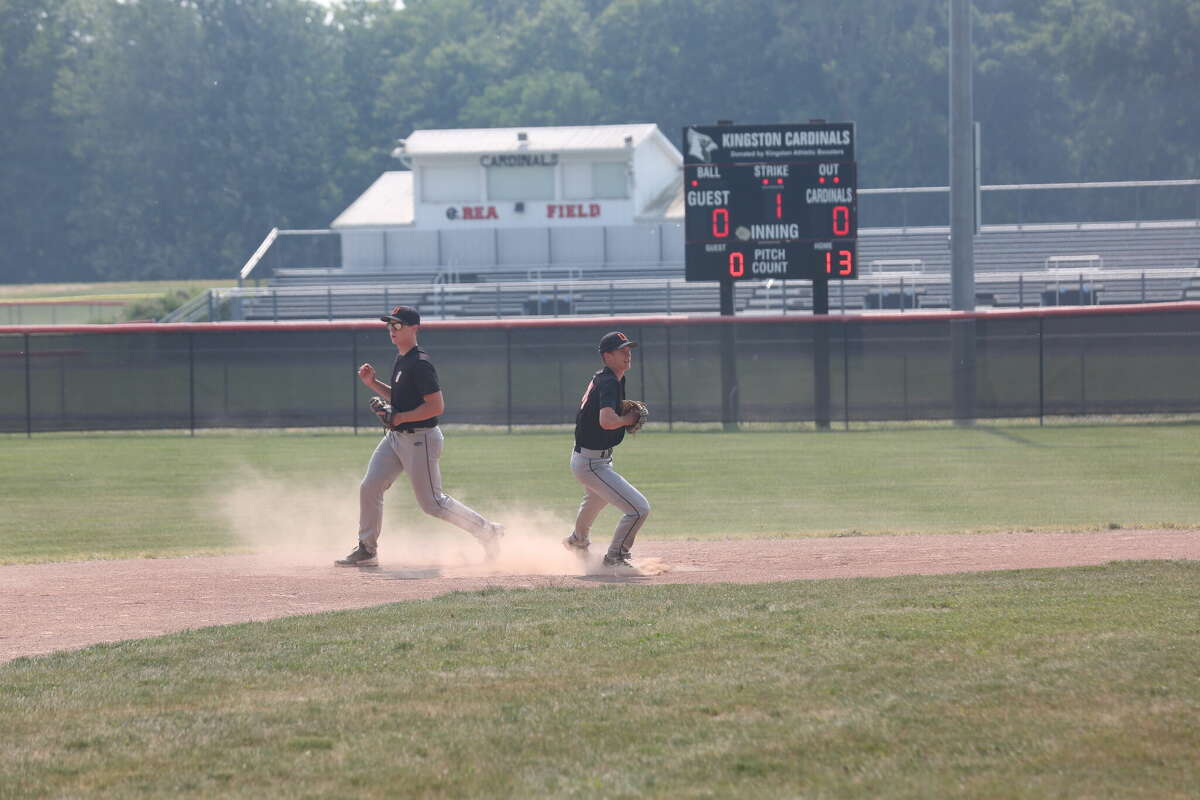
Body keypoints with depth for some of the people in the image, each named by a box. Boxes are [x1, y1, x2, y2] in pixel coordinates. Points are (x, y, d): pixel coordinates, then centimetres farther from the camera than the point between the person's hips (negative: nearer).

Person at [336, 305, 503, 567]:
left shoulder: (420, 364, -20)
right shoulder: (401, 359, 11)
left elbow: (436, 406, -24)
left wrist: (398, 418, -22)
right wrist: (372, 384, 9)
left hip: (420, 439, -9)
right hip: (396, 437, 9)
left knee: (432, 502, -3)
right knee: (369, 486, 2)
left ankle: (487, 531, 12)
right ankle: (366, 550, 9)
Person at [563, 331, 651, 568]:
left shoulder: (601, 378, 6)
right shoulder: (609, 383, -25)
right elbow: (606, 421, -41)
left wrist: (627, 414, 6)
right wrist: (628, 419, -21)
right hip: (591, 464, -11)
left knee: (596, 499, 40)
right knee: (639, 508, -17)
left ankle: (578, 540, 67)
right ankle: (615, 557, 1)